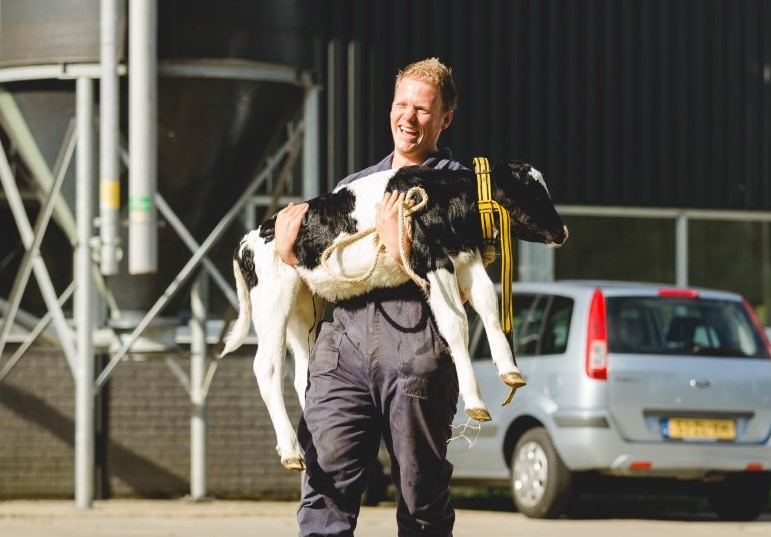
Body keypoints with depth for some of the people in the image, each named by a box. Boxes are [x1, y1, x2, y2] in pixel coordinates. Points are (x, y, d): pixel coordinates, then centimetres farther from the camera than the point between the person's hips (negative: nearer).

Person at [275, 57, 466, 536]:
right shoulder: (354, 185, 26)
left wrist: (400, 249, -13)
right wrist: (288, 253, 7)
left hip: (417, 345, -4)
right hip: (343, 339, 4)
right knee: (326, 488, -9)